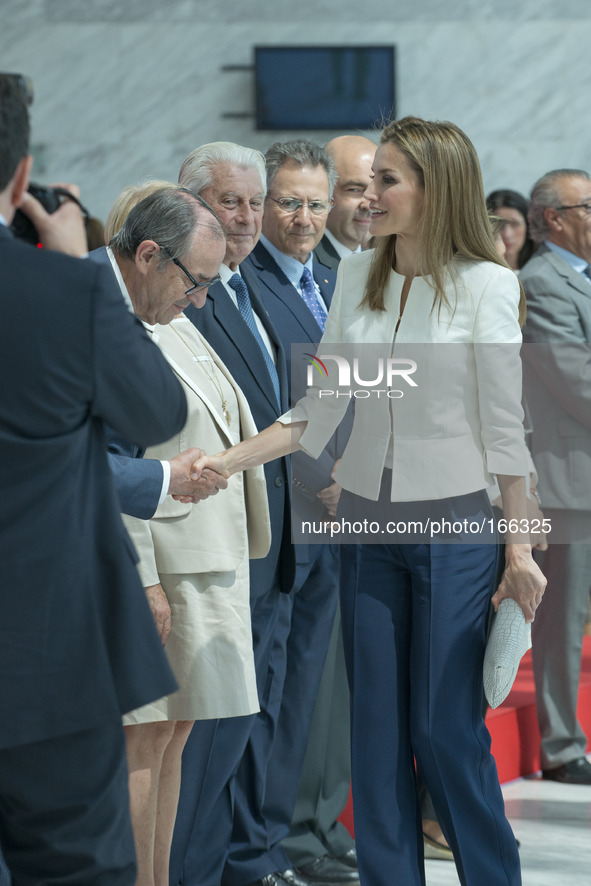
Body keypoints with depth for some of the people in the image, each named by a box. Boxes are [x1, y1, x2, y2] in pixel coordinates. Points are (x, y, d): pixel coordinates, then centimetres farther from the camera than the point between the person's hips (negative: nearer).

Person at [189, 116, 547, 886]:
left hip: (454, 524, -5)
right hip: (367, 520, 5)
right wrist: (226, 462, -3)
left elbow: (503, 425, -7)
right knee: (377, 728, 6)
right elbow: (317, 411, 7)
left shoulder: (486, 284, -8)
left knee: (447, 728, -1)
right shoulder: (356, 278, 6)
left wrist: (521, 546, -8)